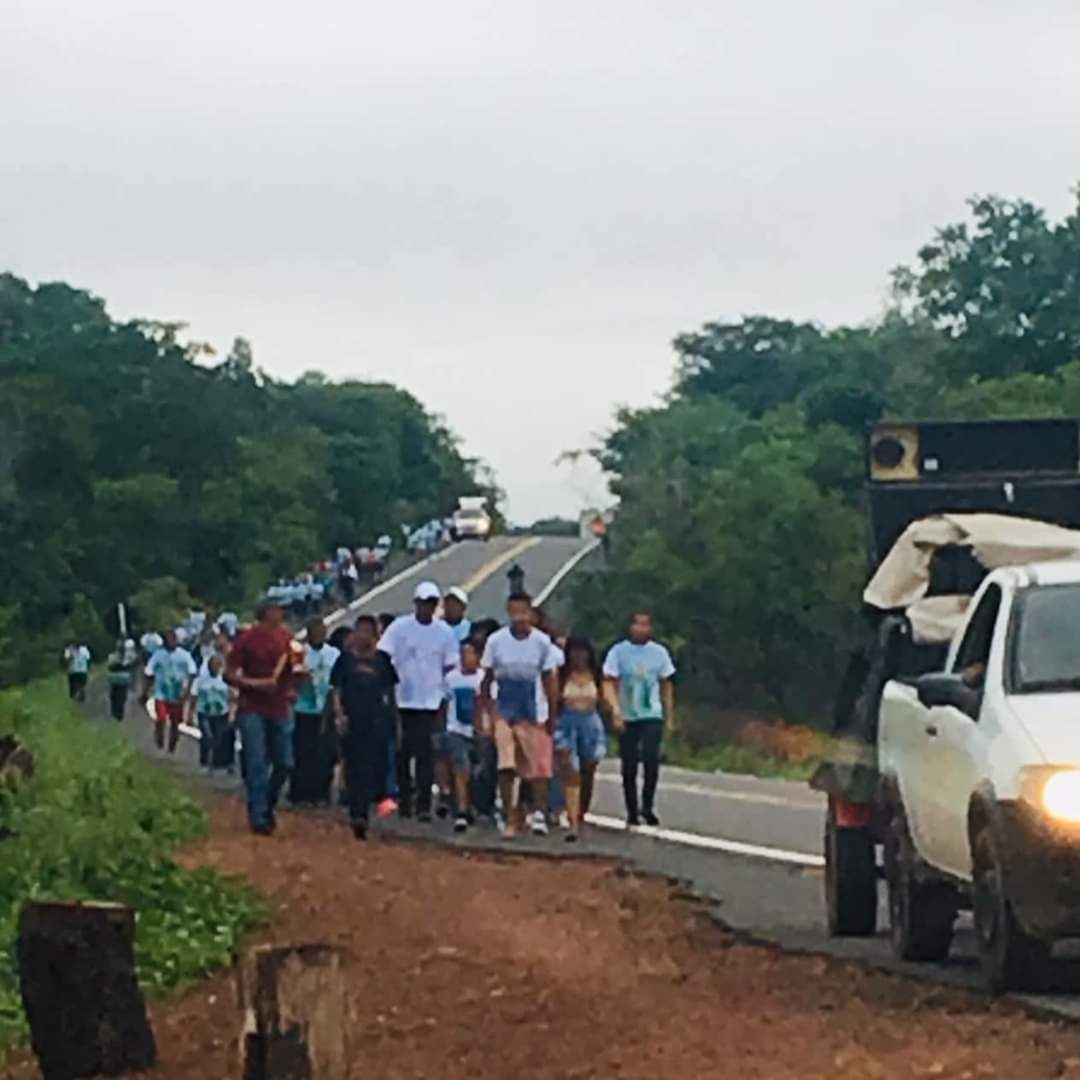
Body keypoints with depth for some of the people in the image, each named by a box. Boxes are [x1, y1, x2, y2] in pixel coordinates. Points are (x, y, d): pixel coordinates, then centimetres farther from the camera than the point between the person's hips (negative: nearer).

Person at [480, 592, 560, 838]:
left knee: (539, 767, -4)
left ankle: (538, 813, 5)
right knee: (506, 768, -4)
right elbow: (487, 679, 3)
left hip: (533, 713, 0)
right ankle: (509, 818, 2)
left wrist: (552, 716, 2)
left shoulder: (542, 642, -4)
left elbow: (549, 680, 3)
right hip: (504, 711, 0)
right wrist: (489, 713, -1)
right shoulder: (496, 641, -4)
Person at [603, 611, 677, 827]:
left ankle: (647, 806, -3)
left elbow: (667, 686, 14)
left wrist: (670, 718, 13)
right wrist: (615, 711, -21)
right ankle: (631, 812, 15)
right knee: (629, 767, 4)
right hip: (627, 718, 0)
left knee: (652, 761, -16)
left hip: (652, 716, 0)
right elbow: (609, 683, -7)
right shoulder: (618, 652, -1)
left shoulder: (659, 653, 6)